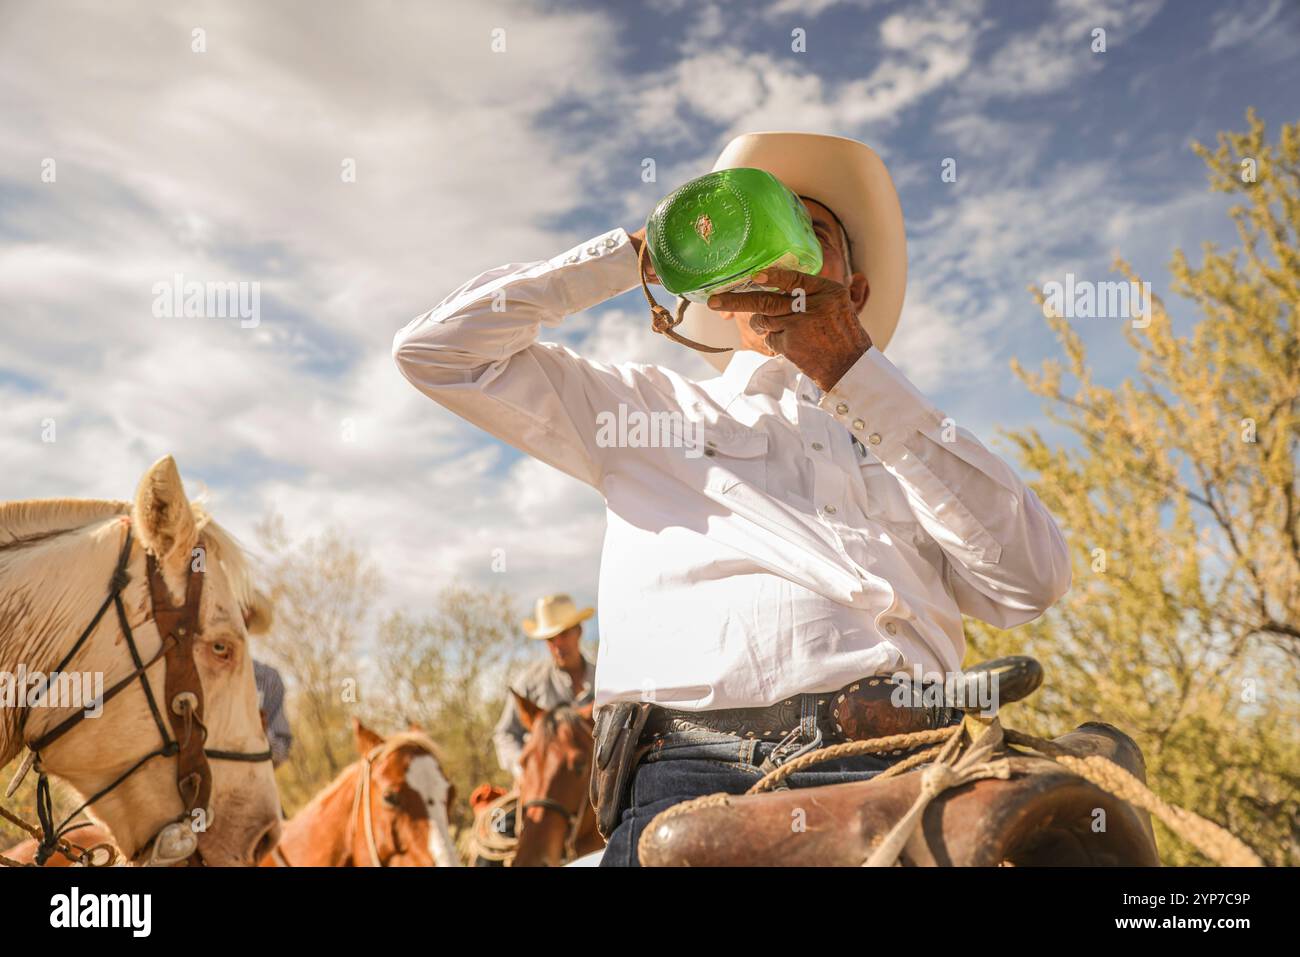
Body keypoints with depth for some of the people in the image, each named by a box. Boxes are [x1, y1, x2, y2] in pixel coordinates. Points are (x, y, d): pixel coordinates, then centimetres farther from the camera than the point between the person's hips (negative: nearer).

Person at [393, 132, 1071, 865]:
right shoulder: (643, 406, 24)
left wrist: (857, 373, 2)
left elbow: (1031, 583, 5)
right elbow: (435, 350, 19)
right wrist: (637, 252, 16)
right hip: (695, 768, -2)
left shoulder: (913, 433, 24)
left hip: (898, 766, 2)